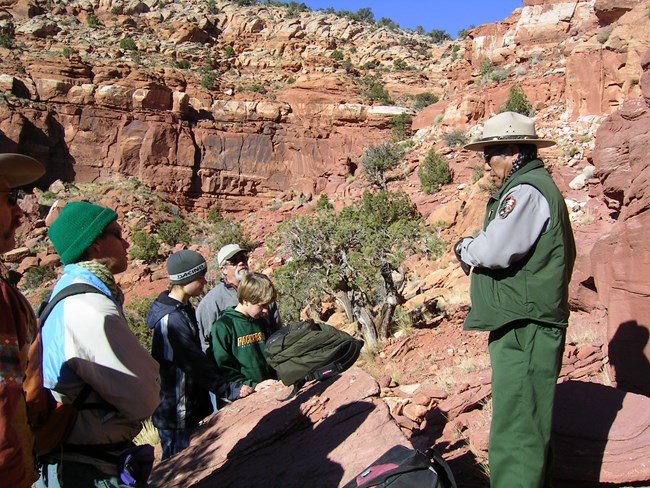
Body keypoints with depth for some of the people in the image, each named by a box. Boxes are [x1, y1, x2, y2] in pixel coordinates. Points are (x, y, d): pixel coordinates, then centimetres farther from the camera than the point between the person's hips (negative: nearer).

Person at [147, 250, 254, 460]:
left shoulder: (183, 308, 6)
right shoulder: (172, 320, -26)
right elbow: (196, 364, -24)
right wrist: (230, 390, -18)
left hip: (191, 407, 10)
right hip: (177, 416, -10)